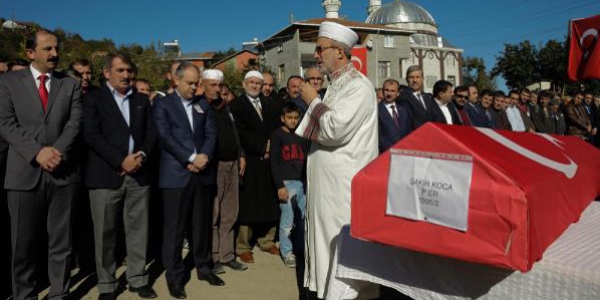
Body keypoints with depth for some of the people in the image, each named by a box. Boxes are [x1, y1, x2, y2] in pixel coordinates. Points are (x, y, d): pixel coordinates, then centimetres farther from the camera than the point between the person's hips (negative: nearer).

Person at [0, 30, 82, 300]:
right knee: (23, 244, 7)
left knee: (61, 243, 8)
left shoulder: (71, 85, 11)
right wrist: (37, 152, -14)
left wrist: (57, 153, -15)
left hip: (63, 172, 1)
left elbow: (75, 123, 0)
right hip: (24, 173, -1)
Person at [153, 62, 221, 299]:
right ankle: (174, 276, 13)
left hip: (201, 172, 4)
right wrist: (190, 159, -14)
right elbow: (165, 136, -9)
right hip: (176, 174, -4)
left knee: (202, 224, 11)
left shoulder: (204, 105, 14)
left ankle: (204, 267, 25)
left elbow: (211, 133, 7)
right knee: (174, 227, 2)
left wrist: (204, 156, -10)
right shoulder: (163, 104, 1)